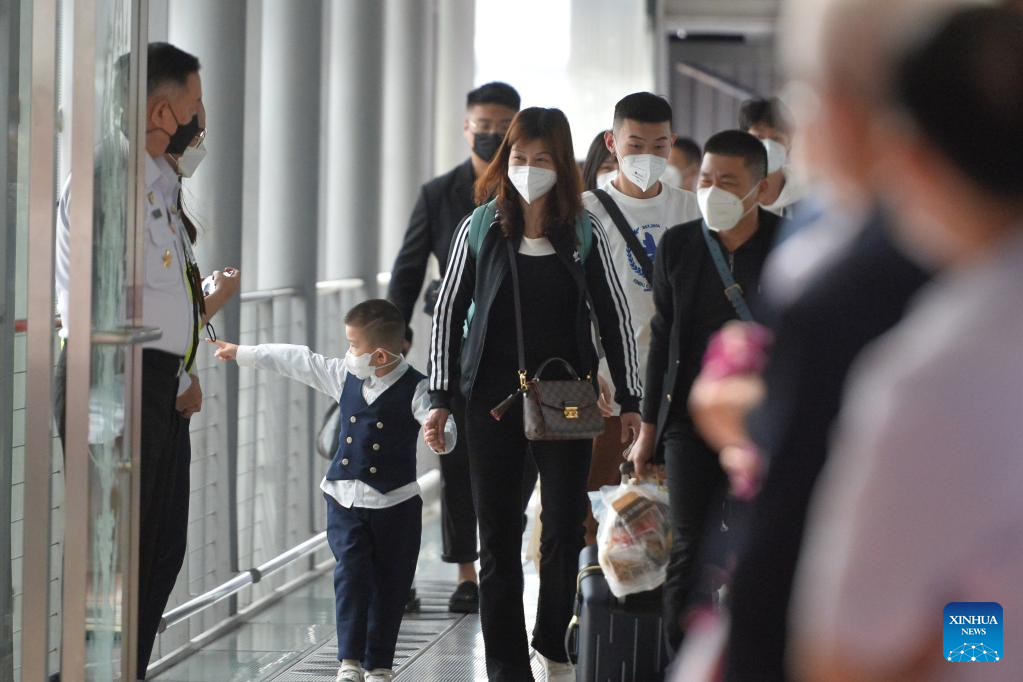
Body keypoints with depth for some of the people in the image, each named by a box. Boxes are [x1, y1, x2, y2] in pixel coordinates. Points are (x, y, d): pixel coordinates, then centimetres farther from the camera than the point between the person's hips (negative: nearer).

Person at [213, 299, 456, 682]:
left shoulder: (415, 388, -12)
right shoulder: (344, 376, 4)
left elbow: (439, 421, -26)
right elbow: (297, 361, 13)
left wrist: (440, 438, -51)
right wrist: (242, 354, 21)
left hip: (394, 503, -3)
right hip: (345, 497, 3)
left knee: (389, 583, 5)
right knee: (352, 572, -10)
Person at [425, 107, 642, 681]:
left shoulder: (585, 236, 2)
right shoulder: (480, 231, 1)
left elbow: (616, 317, 7)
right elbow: (449, 311, 5)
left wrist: (631, 400, 5)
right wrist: (441, 397, 0)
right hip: (494, 401, 0)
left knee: (565, 529, 1)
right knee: (499, 537, 2)